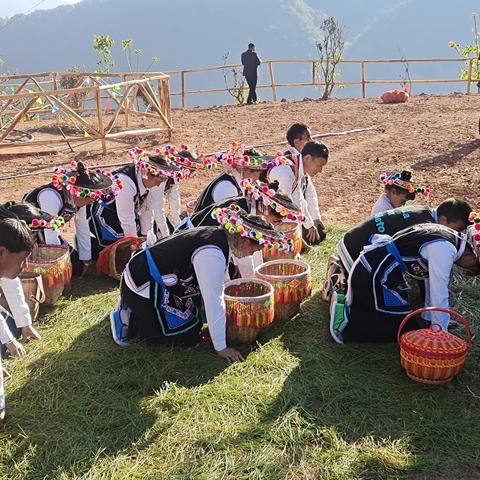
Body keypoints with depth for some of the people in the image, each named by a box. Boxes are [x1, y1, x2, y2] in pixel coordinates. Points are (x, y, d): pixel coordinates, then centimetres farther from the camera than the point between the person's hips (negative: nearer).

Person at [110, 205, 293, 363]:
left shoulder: (219, 235, 1)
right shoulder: (213, 254, -27)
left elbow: (216, 288, 13)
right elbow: (213, 301, -23)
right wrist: (221, 348, -14)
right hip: (144, 284, -10)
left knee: (194, 323, 18)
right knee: (188, 336, -4)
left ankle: (133, 309, 20)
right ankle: (130, 321, 2)